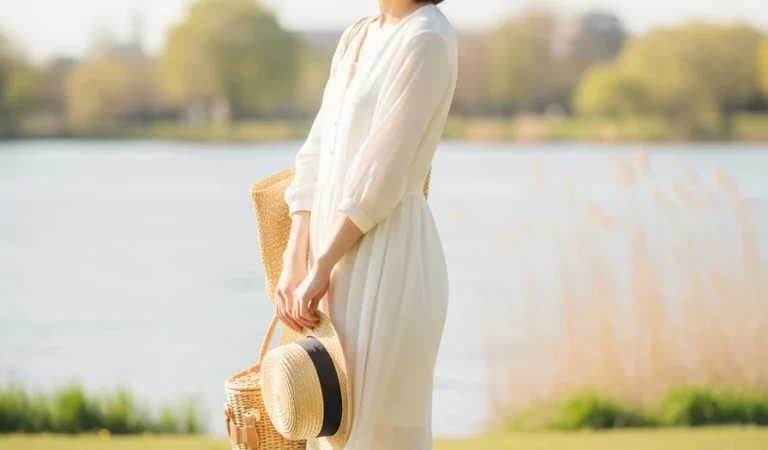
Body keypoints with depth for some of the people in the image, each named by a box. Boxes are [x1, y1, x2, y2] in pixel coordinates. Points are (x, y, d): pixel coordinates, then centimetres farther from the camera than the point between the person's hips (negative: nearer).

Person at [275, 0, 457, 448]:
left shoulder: (427, 39, -12)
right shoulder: (358, 38, 14)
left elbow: (382, 174, -16)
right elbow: (318, 158, 10)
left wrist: (321, 267, -13)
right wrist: (294, 266, 2)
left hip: (388, 261, -9)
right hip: (341, 259, 9)